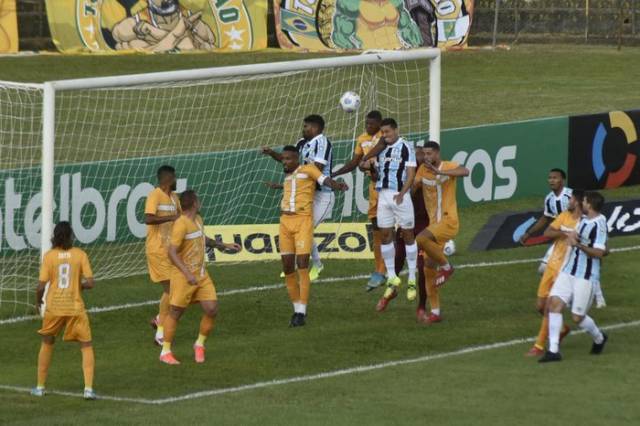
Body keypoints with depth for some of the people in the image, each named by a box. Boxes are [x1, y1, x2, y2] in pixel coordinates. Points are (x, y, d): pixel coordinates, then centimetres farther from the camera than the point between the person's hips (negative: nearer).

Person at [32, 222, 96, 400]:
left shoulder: (49, 256, -5)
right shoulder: (80, 254, -5)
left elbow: (41, 285, -8)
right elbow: (90, 283, -9)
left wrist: (38, 301, 11)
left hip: (53, 307, 1)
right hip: (75, 307, -1)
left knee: (47, 343, 22)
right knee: (86, 346, 9)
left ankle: (40, 387, 26)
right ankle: (88, 388, -4)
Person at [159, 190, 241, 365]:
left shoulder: (198, 220, 10)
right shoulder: (181, 224, -19)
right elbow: (172, 252, -24)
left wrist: (225, 246, 33)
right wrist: (187, 274, -31)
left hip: (201, 275, 8)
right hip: (183, 277, -8)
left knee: (212, 309, -2)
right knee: (175, 312, 2)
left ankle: (200, 344, 18)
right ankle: (165, 352, 13)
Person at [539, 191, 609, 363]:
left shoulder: (599, 224, -16)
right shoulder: (584, 220, 10)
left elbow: (599, 253, -21)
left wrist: (579, 245, -27)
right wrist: (572, 234, 5)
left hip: (586, 277, -8)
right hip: (569, 271, 8)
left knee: (577, 317, -1)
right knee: (554, 302, -7)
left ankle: (599, 338, 31)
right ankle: (553, 350, -6)